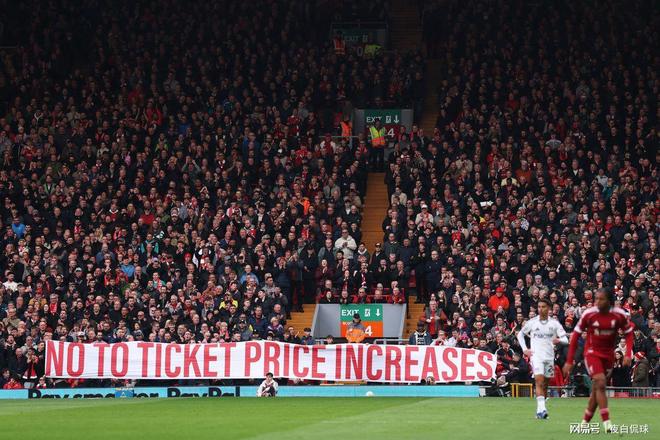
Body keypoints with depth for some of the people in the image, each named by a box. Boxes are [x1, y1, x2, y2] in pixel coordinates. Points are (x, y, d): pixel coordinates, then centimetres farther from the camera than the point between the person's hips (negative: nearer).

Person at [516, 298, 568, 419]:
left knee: (545, 384, 8)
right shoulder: (532, 322, 2)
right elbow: (520, 334, 16)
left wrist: (558, 340, -24)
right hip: (536, 355, -2)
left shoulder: (554, 323, 3)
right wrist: (524, 349, 4)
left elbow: (565, 339, -1)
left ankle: (540, 410, 19)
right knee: (539, 381, -19)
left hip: (549, 356, 2)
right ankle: (541, 409, -29)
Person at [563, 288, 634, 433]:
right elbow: (575, 335, -5)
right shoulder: (588, 314, -14)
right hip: (592, 352, -3)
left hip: (608, 354, 3)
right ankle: (607, 423, -20)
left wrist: (628, 355, -11)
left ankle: (585, 423, 22)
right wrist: (569, 361, -6)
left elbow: (629, 334, 4)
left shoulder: (620, 315, -11)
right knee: (600, 383, -20)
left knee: (596, 390, 8)